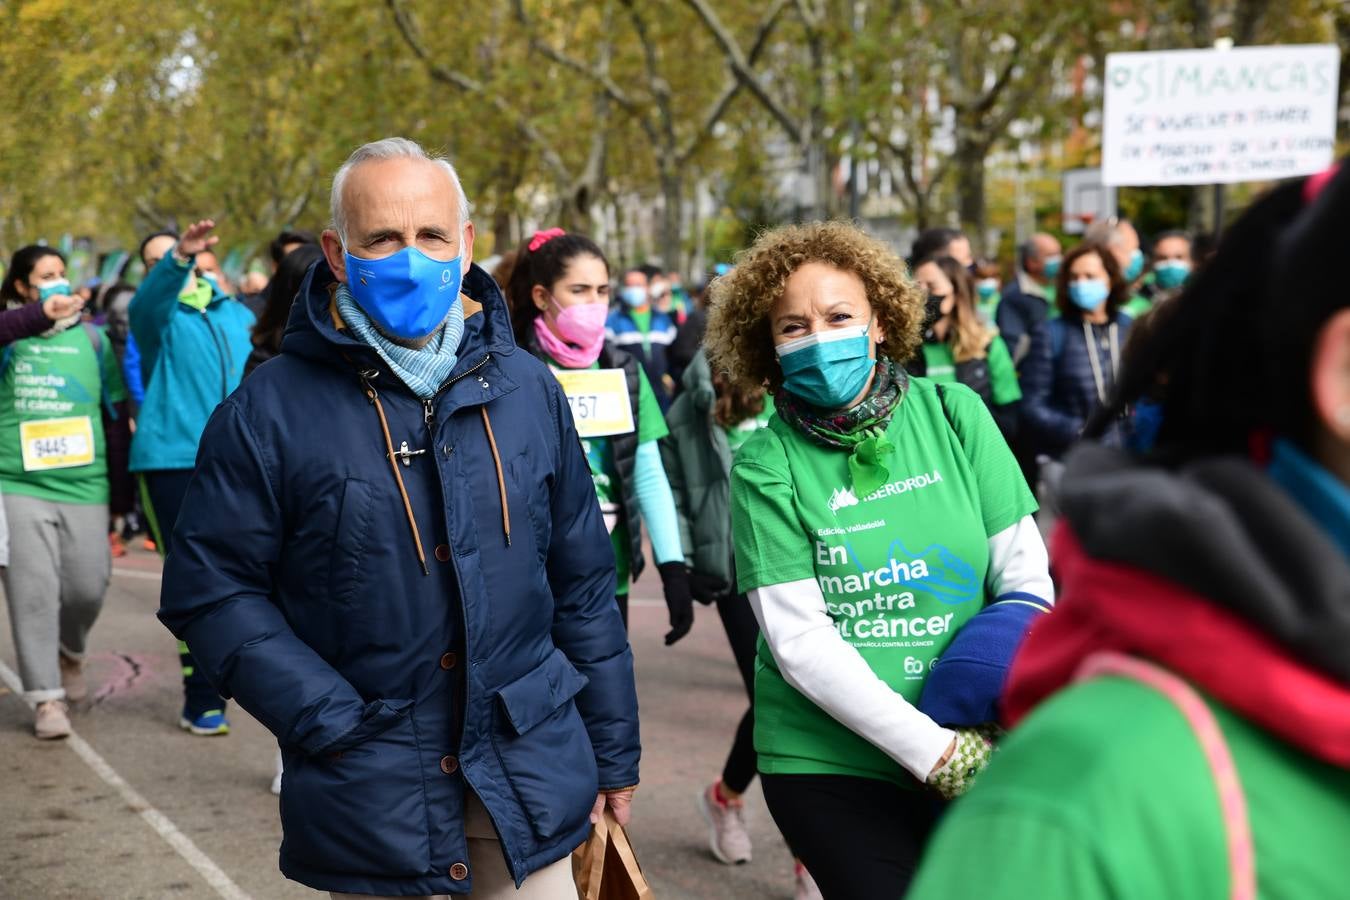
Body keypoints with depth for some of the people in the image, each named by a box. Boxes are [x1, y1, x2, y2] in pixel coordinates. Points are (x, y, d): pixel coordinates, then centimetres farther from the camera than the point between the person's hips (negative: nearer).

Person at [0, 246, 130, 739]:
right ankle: (46, 697, 3)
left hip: (84, 486, 2)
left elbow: (116, 412, 12)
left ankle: (70, 653, 33)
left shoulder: (91, 337, 9)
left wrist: (123, 484, 11)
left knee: (86, 587, 2)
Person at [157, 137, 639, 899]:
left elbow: (583, 585, 9)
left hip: (531, 783, 3)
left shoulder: (528, 390, 4)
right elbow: (210, 590, -6)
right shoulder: (272, 410, -8)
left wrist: (614, 752, 11)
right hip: (372, 799, -3)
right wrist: (331, 723, -13)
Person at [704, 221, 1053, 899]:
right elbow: (800, 644, -12)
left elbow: (1024, 573, -1)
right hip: (831, 766, -3)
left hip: (976, 755, 3)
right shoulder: (765, 466, -7)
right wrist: (936, 752, -18)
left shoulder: (953, 414, -1)